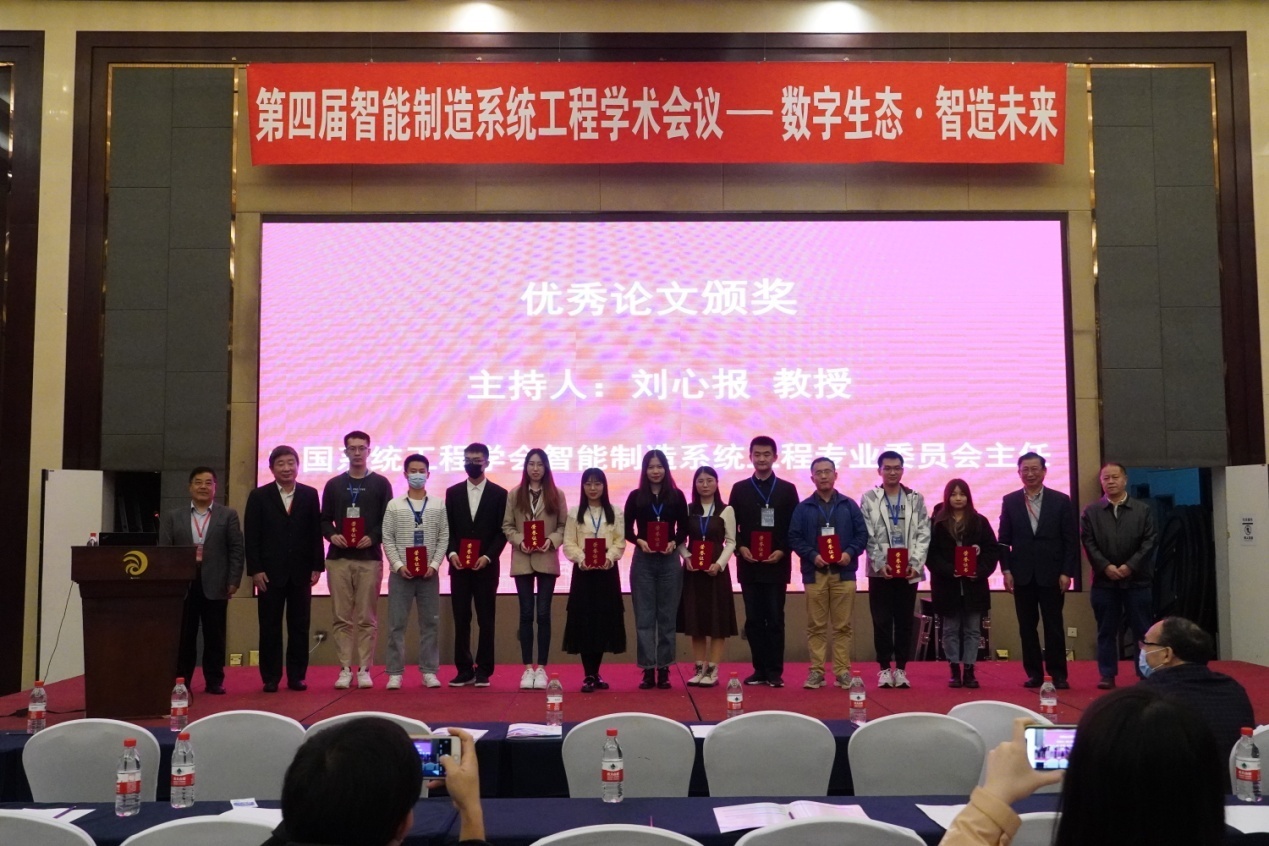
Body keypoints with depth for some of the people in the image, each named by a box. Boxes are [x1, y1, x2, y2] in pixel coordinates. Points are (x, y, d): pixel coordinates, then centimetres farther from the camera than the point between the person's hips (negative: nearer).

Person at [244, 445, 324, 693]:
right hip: (270, 572, -1)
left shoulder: (310, 495, 6)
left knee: (299, 626, 5)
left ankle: (297, 676, 12)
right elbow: (251, 536, -1)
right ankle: (270, 678, 11)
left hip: (301, 572, 1)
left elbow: (316, 533, 5)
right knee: (270, 627, 4)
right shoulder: (259, 496, 3)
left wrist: (317, 566, 0)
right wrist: (255, 570, -8)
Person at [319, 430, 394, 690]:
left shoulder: (380, 484, 6)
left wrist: (373, 537, -13)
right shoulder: (334, 484, 11)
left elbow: (388, 520, 4)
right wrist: (331, 535, -9)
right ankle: (345, 669, 7)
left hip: (369, 559, -1)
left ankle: (364, 669, 6)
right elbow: (324, 519, 11)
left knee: (367, 618, 0)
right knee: (342, 617, 2)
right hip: (338, 559, 2)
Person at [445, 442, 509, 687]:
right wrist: (451, 553, -8)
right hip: (459, 565, 2)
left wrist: (488, 556, -12)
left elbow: (502, 531, -1)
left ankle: (483, 671, 7)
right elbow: (448, 528, 8)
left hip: (486, 566, -2)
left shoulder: (499, 494, 2)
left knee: (486, 619, 1)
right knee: (461, 619, 3)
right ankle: (464, 670, 9)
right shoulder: (453, 492, 10)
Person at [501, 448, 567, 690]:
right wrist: (519, 541, -13)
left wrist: (552, 540, -14)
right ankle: (528, 668, 9)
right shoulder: (514, 494, 5)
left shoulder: (557, 495, 4)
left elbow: (564, 526, 3)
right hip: (522, 560, 0)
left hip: (547, 560, 0)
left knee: (543, 614, 1)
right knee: (526, 614, 3)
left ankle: (541, 668, 7)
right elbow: (507, 526, 3)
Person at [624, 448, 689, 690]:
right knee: (644, 617, 1)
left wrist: (674, 543, -12)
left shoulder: (676, 496, 3)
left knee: (667, 616, 5)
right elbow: (627, 529, 4)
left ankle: (664, 669, 12)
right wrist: (639, 541, -15)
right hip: (642, 561, 0)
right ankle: (648, 670, 6)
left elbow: (683, 528, 7)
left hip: (669, 561, 0)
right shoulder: (636, 496, 2)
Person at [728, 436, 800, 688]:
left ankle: (775, 672, 5)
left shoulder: (787, 489, 5)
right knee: (753, 620, 5)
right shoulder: (739, 489, 9)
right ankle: (760, 670, 12)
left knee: (775, 620, 0)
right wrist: (740, 548, -8)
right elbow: (731, 526, 7)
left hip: (777, 565, -1)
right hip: (749, 566, 2)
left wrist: (783, 551, -10)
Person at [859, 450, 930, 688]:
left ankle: (901, 668, 14)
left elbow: (923, 535, 2)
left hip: (909, 570, 1)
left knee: (904, 621, 6)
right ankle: (884, 668, 12)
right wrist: (880, 563, -12)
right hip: (880, 570, -1)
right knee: (882, 621, 3)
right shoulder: (868, 499, 3)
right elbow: (867, 536, -2)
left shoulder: (916, 499, 8)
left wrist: (915, 564, -9)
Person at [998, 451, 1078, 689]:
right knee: (1027, 627, 5)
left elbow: (1071, 540, 0)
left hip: (1051, 575, -1)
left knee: (1054, 626, 2)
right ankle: (1034, 673, 13)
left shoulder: (1061, 501, 2)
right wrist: (1006, 569, -2)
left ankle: (1058, 674, 10)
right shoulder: (1010, 501, 5)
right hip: (1022, 575, 2)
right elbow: (1004, 539, 6)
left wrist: (1067, 572, -6)